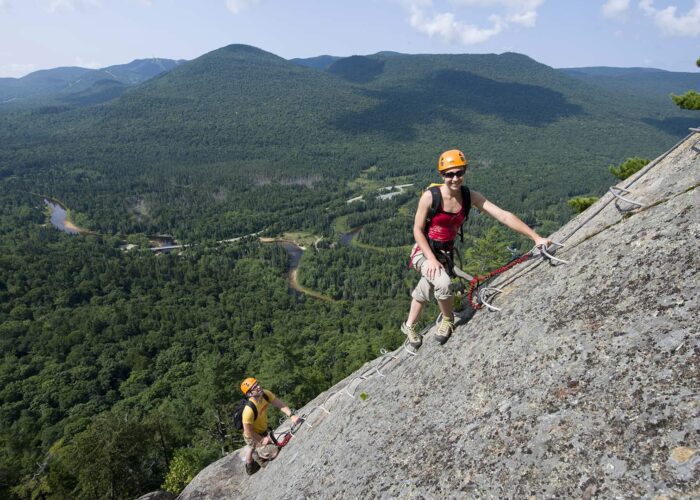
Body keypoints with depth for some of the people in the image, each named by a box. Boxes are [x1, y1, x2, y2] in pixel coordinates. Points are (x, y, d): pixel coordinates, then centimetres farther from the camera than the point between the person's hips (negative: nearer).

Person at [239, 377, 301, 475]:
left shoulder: (265, 394, -23)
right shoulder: (249, 410, -42)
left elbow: (279, 404, -22)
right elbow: (248, 431, -31)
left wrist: (291, 415, -35)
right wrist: (262, 440, -21)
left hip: (262, 431, 7)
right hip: (252, 436, -7)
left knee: (251, 448, 31)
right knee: (273, 452, -10)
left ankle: (249, 467, 61)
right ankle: (257, 456, 22)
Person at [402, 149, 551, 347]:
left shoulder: (470, 197, -11)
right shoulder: (430, 196, -21)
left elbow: (504, 215, -16)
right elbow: (417, 230, -14)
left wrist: (536, 237, -22)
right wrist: (431, 259, -24)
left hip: (446, 252, 4)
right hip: (425, 251, -4)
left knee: (424, 292, 20)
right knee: (443, 283, -31)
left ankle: (409, 327, 45)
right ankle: (448, 319, 0)